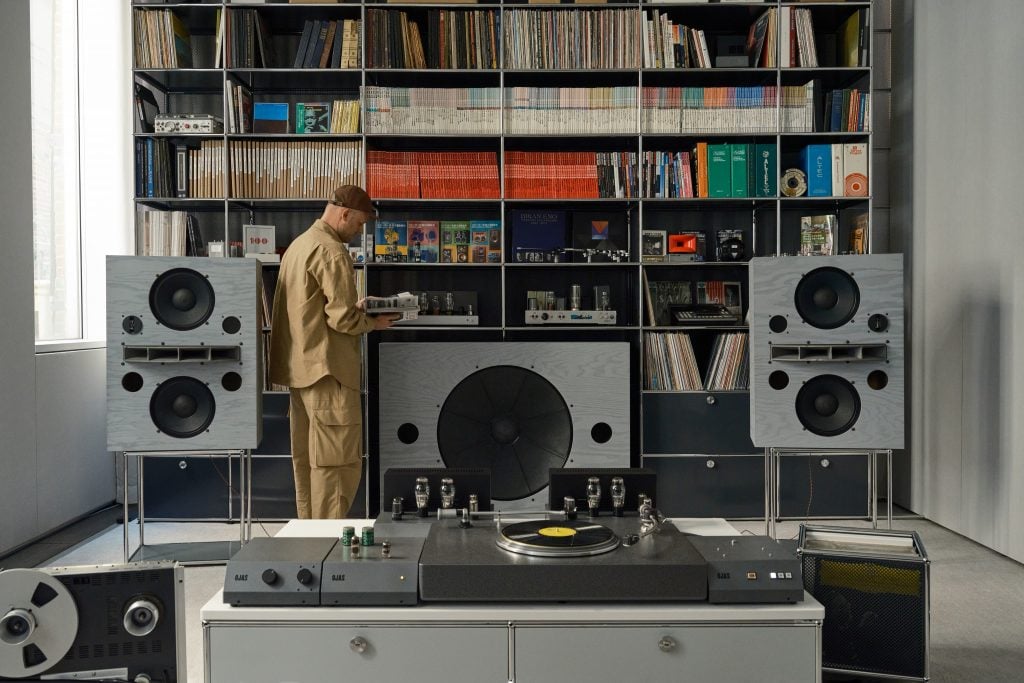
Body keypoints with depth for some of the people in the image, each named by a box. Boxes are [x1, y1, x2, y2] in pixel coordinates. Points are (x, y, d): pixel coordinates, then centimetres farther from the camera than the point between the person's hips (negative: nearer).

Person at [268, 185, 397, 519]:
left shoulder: (299, 244, 16)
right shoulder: (332, 251, -14)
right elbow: (342, 319, -19)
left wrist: (355, 307, 14)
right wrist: (374, 322, -1)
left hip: (300, 366, 10)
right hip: (327, 368, -10)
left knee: (306, 459, 14)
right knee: (337, 462, -4)